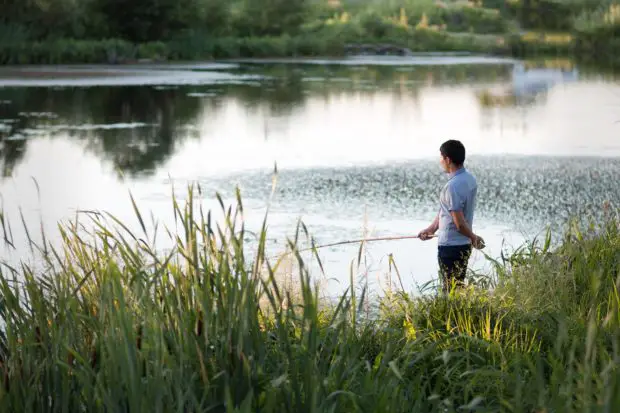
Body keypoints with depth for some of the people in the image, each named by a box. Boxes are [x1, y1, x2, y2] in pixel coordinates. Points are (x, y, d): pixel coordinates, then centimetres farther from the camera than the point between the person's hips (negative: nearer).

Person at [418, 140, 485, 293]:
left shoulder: (452, 186, -24)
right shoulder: (470, 179, 5)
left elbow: (459, 223, -21)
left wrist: (474, 237, -4)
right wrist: (431, 228, 14)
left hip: (450, 246, -9)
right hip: (464, 244, 9)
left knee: (451, 290, 1)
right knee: (459, 286, 17)